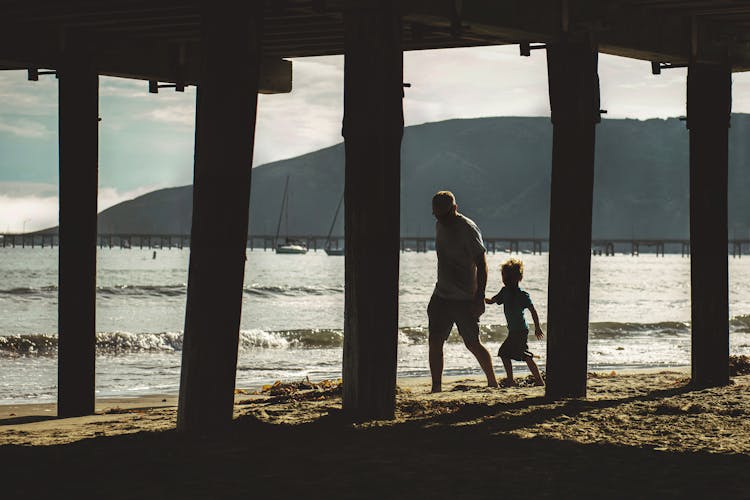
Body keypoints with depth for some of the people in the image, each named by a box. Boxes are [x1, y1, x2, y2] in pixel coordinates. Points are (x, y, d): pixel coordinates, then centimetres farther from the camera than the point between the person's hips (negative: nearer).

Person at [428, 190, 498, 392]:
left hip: (464, 299, -7)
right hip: (441, 295, 7)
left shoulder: (468, 229, -14)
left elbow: (481, 264, -15)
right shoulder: (440, 226, 10)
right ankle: (436, 387, 4)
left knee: (472, 344, -2)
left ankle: (493, 382, 14)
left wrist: (479, 298, -20)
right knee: (434, 341, -1)